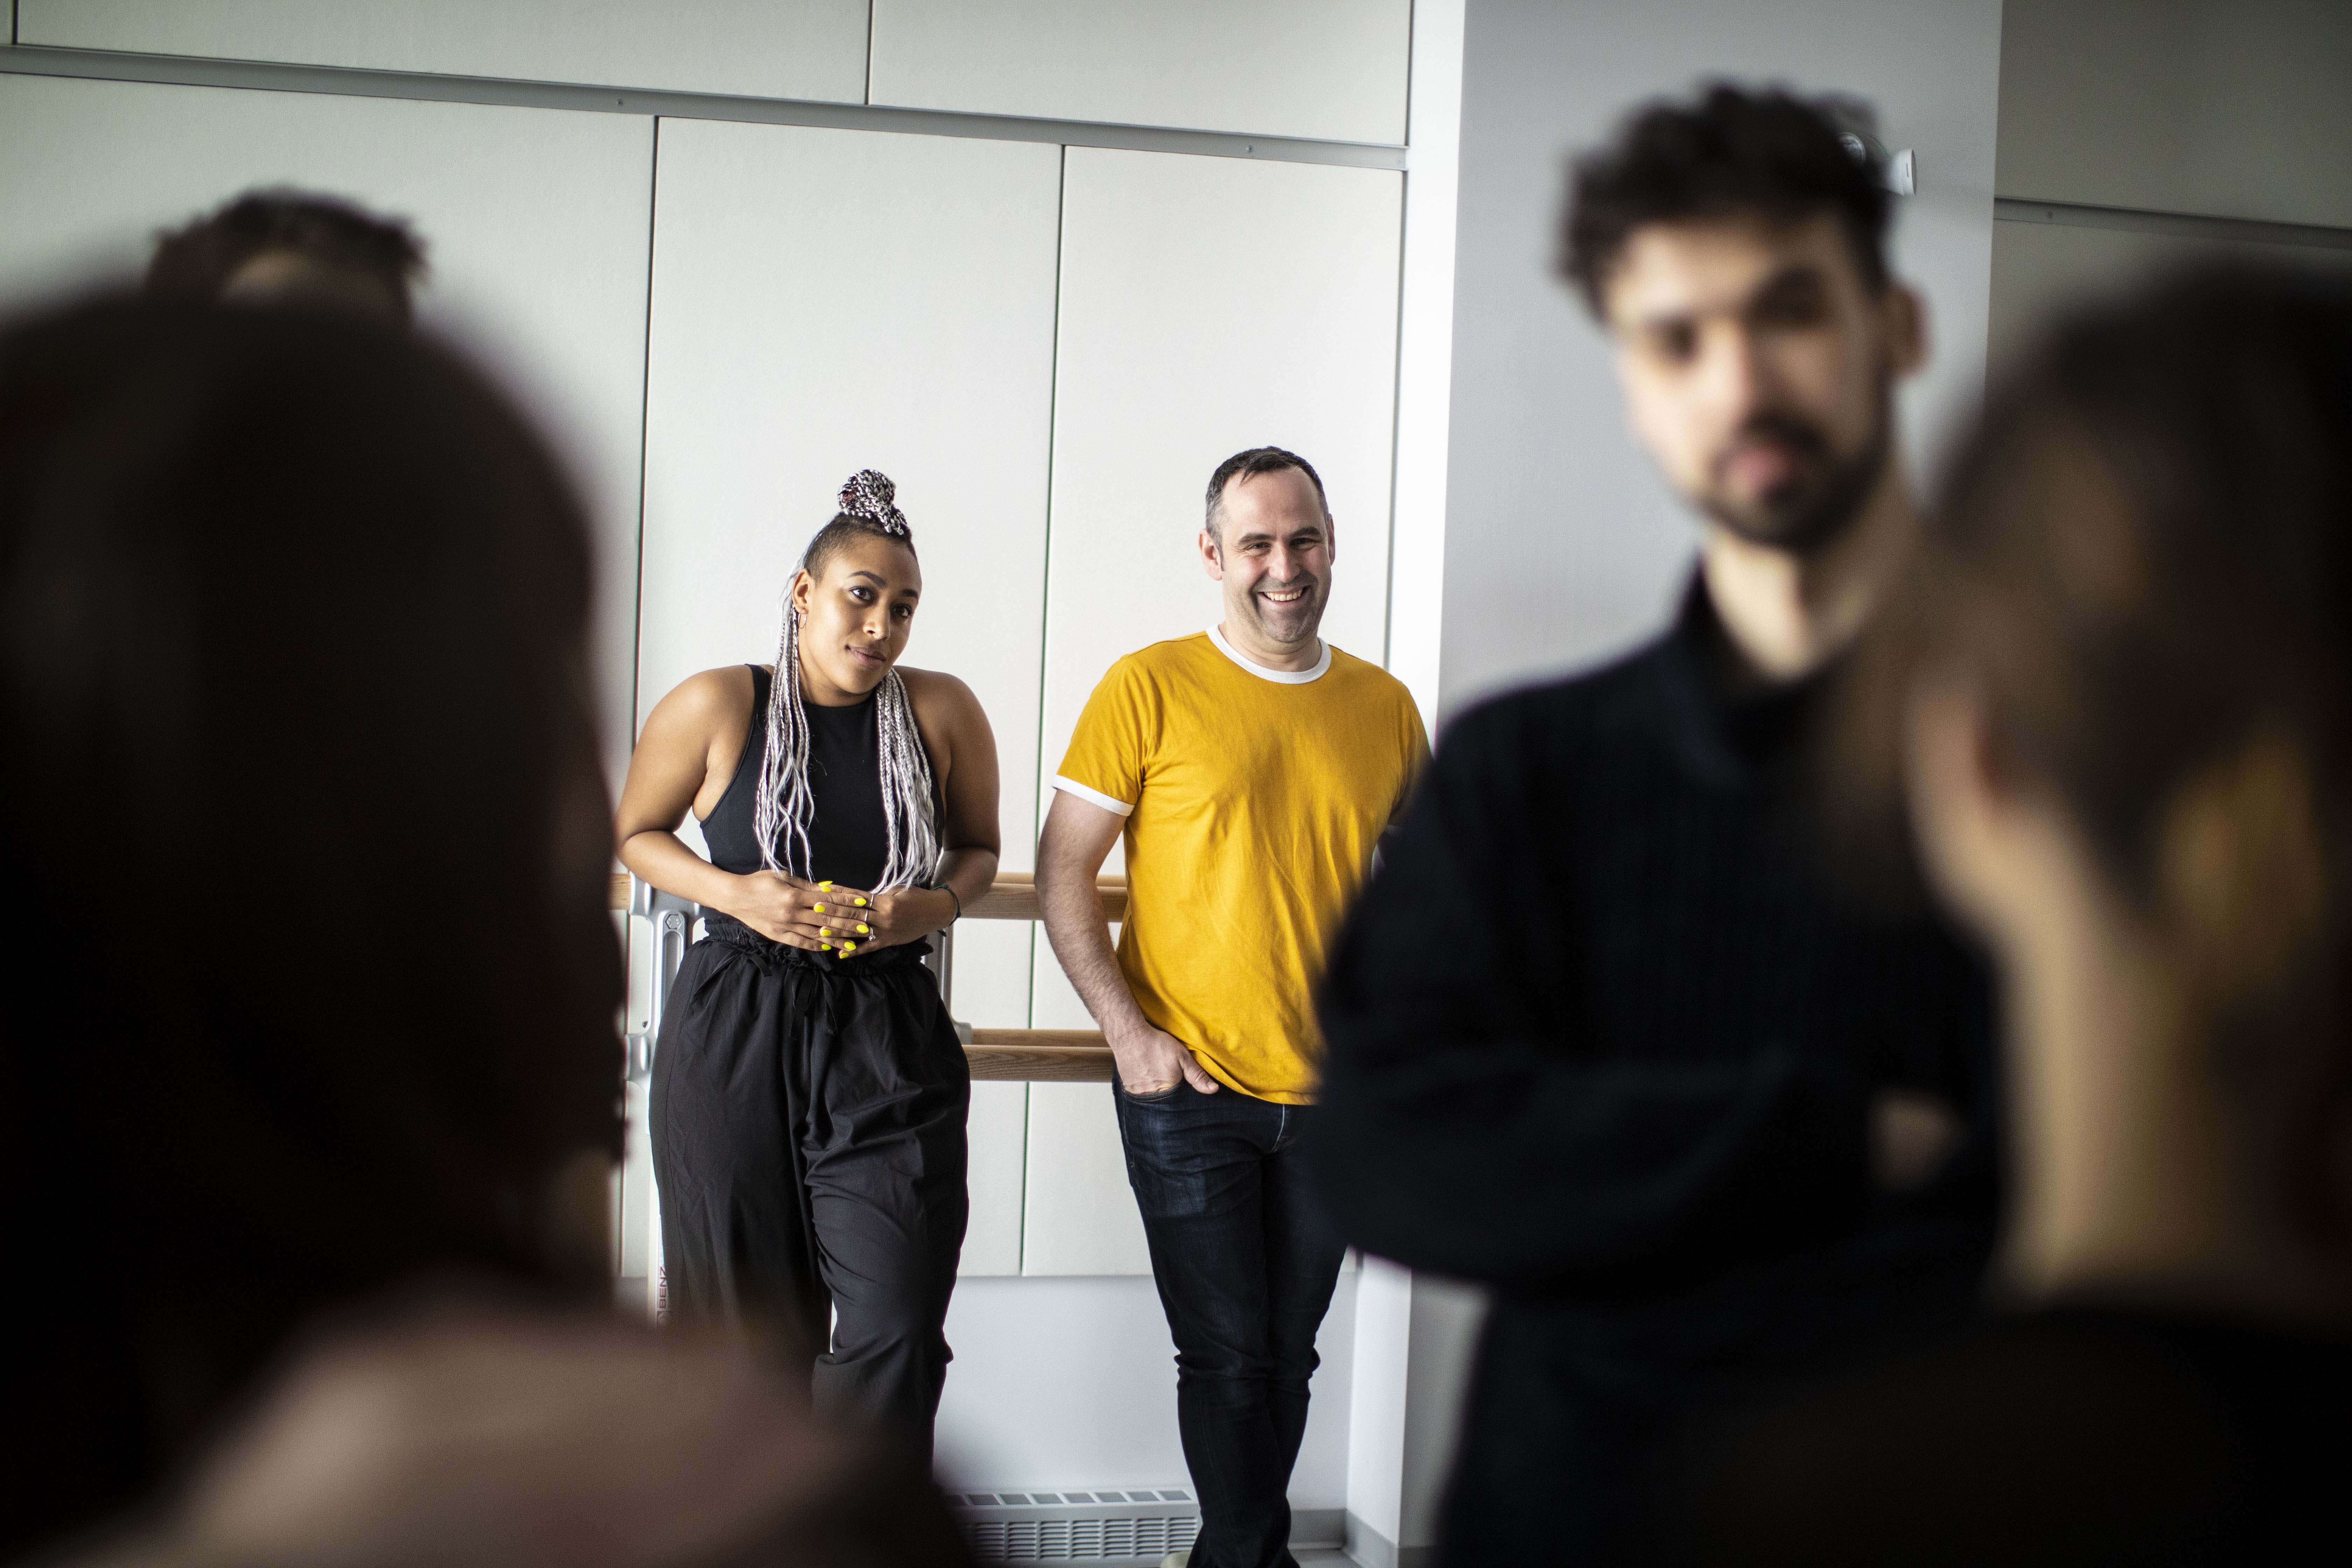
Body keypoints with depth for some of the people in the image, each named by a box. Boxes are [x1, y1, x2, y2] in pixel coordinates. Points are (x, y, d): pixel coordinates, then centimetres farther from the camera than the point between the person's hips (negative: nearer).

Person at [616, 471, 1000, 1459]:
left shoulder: (942, 712, 1)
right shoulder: (715, 708, -3)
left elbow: (979, 847, 16)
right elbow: (635, 832, 10)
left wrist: (936, 905, -7)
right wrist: (735, 893, -8)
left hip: (889, 1043, 1)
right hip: (733, 1040, -1)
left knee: (895, 1331, -8)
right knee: (750, 1326, 9)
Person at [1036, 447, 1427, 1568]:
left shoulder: (1385, 707, 7)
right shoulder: (1151, 689, -5)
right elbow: (1062, 871, -4)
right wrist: (1128, 1033, -12)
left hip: (1333, 1096, 4)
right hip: (1190, 1090, -3)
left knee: (1287, 1356, 12)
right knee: (1226, 1356, -1)